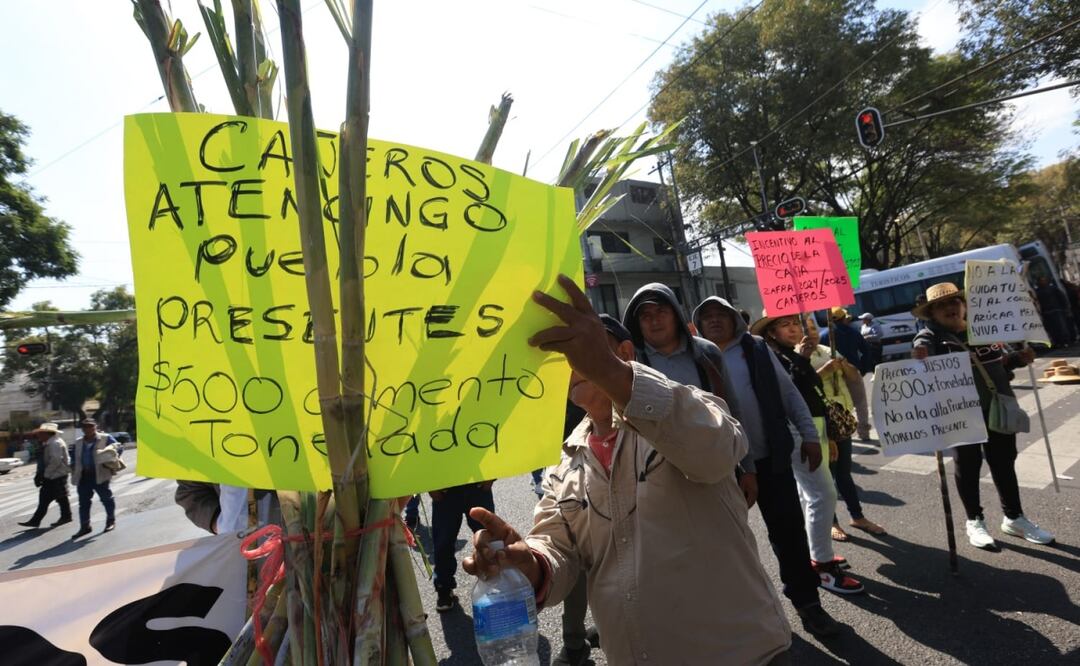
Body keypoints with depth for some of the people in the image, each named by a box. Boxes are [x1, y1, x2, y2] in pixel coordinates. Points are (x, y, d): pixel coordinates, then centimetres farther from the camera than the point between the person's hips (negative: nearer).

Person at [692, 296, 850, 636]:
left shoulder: (757, 349, 2)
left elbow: (788, 392, 4)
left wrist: (809, 435, -2)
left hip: (770, 456, 1)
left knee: (789, 528, 6)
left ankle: (807, 601, 25)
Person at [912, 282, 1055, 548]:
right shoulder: (932, 335, -8)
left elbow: (1003, 360, 18)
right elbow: (922, 345, -31)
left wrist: (1020, 358, -2)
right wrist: (919, 354, -54)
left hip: (998, 407, 5)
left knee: (1004, 463, 17)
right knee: (968, 466, 8)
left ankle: (1014, 518, 35)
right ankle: (975, 521, 25)